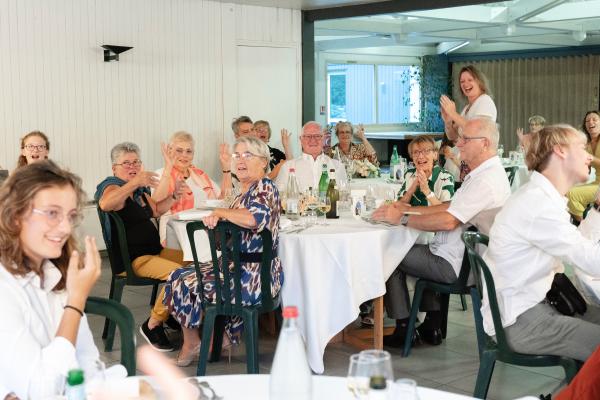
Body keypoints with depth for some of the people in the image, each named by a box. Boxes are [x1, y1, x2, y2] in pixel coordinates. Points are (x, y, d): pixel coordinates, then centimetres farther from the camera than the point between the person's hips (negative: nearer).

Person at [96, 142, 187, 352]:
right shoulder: (113, 186, -10)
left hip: (154, 251, 9)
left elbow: (156, 210, 32)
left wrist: (174, 196, 14)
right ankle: (153, 325, -13)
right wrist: (135, 182, -46)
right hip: (132, 259, -9)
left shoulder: (139, 189, 18)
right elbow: (105, 204, -34)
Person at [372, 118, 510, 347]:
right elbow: (451, 207, 16)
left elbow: (448, 221, -32)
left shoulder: (486, 180, -24)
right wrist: (408, 209, 9)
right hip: (464, 257, 11)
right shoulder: (486, 173, 11)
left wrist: (401, 219, -23)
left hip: (455, 265, -11)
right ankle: (432, 326, 24)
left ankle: (403, 329, 11)